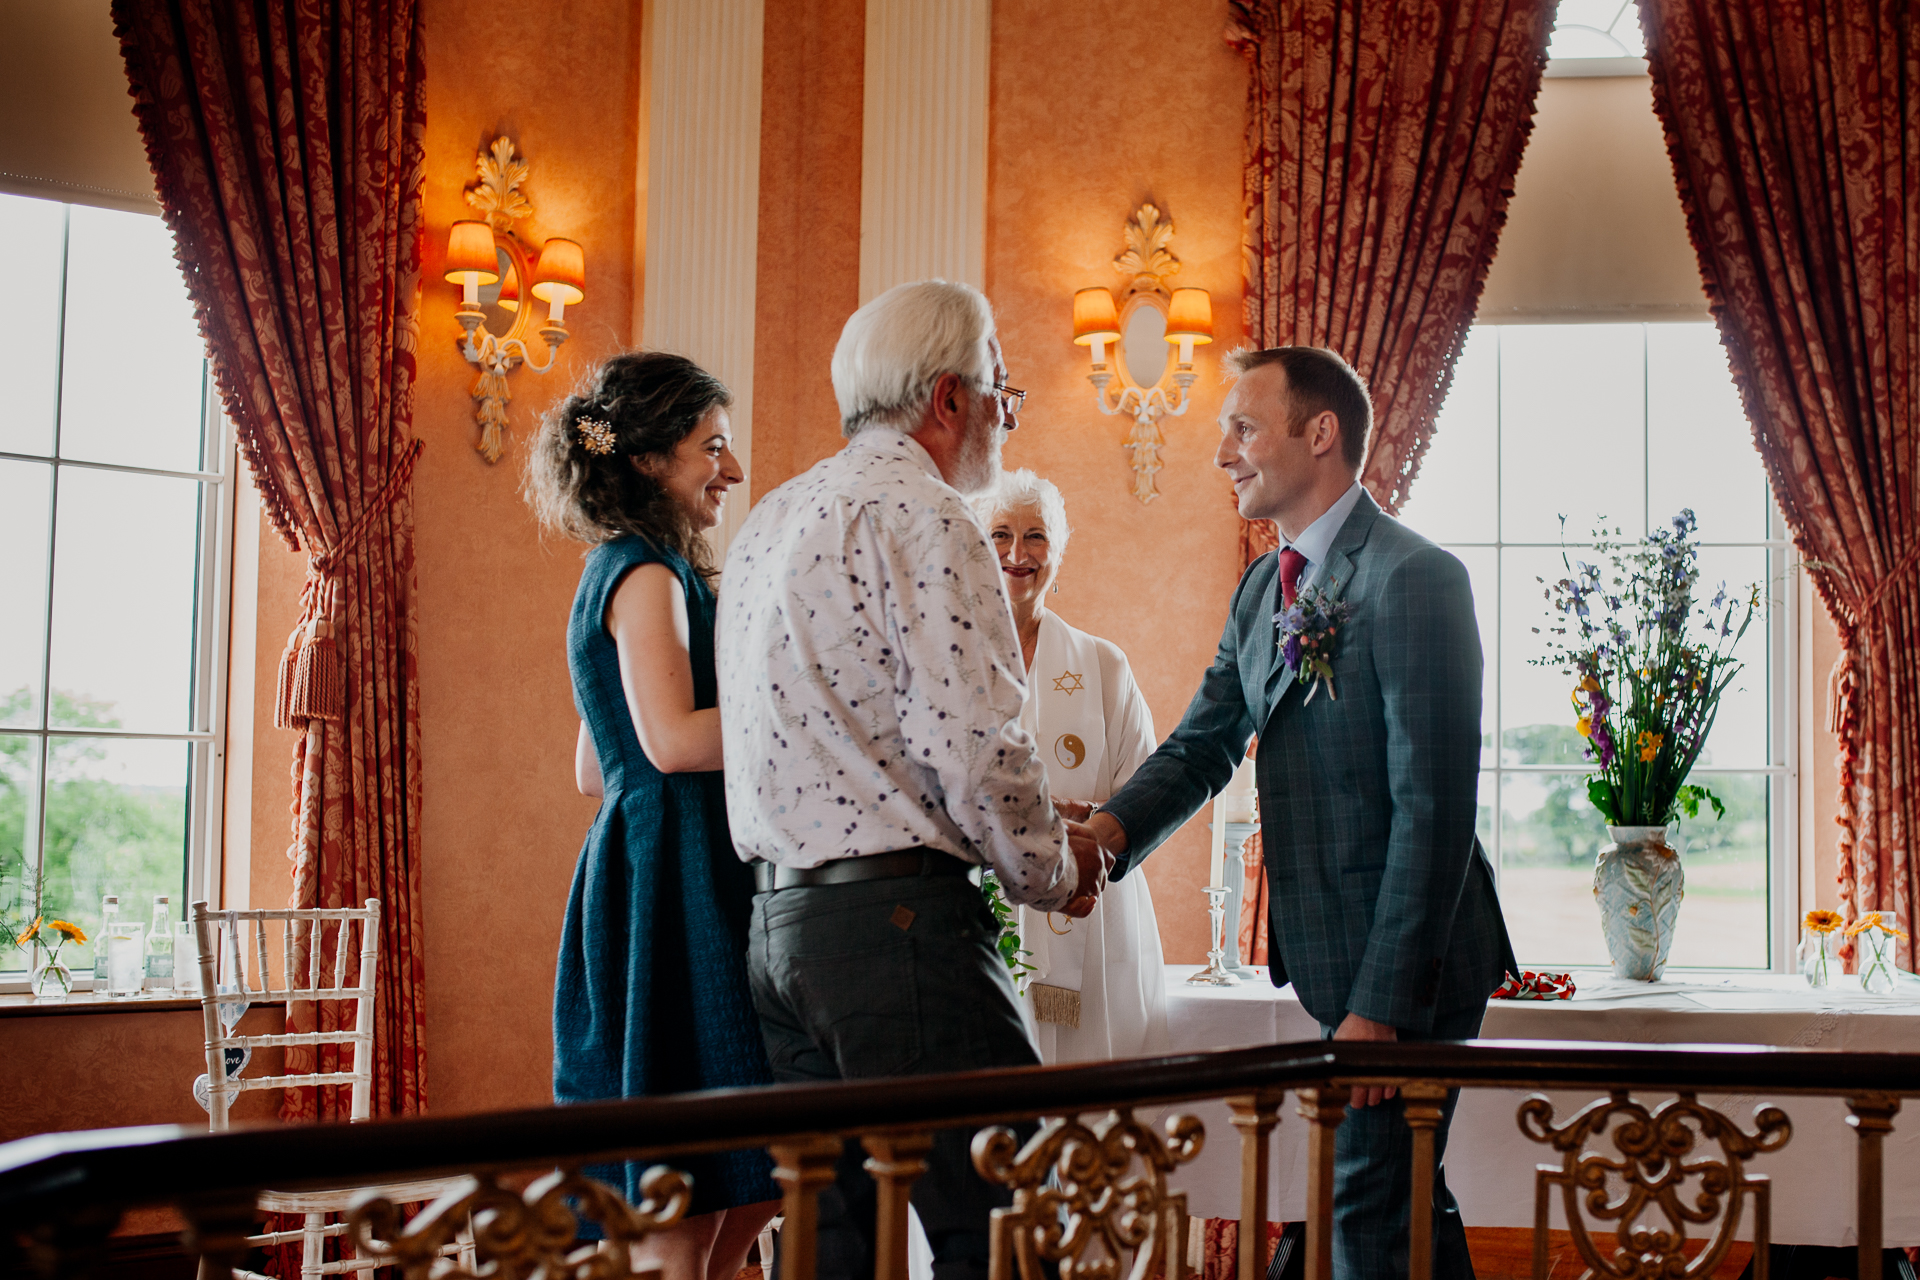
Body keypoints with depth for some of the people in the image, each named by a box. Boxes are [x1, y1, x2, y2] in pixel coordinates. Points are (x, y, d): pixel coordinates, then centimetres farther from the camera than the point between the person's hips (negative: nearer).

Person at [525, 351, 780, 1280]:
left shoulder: (620, 574, 22)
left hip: (650, 876, 10)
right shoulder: (647, 574, -8)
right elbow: (672, 740, -21)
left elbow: (595, 769, 24)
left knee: (744, 1195, 9)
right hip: (676, 892, -10)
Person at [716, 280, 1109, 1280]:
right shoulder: (919, 515, -9)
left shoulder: (769, 521, 20)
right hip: (899, 919, -9)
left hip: (777, 922, 9)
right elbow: (973, 739, -17)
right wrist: (1054, 872, 0)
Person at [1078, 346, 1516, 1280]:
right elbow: (1201, 745, 12)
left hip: (1403, 967, -9)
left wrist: (1382, 1005, -21)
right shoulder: (1263, 589, 13)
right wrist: (1109, 831, -10)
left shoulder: (1415, 580, -16)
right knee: (1407, 1201, 19)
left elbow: (1434, 810, -20)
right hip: (1327, 956, 9)